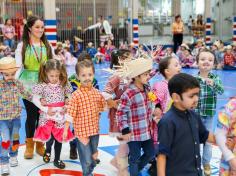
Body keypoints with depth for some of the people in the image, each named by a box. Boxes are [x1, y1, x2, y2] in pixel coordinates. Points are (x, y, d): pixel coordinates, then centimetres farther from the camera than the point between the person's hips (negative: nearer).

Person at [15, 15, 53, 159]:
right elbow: (18, 66, -3)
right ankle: (29, 145, 23)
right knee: (31, 115, 5)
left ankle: (40, 144, 25)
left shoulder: (47, 45, 5)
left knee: (42, 115, 8)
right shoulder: (22, 46, 0)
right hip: (28, 86, -1)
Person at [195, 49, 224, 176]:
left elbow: (221, 91, -23)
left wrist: (213, 84, -43)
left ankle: (206, 163, 32)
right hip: (195, 113, -1)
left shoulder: (215, 78, -6)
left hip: (209, 114, 1)